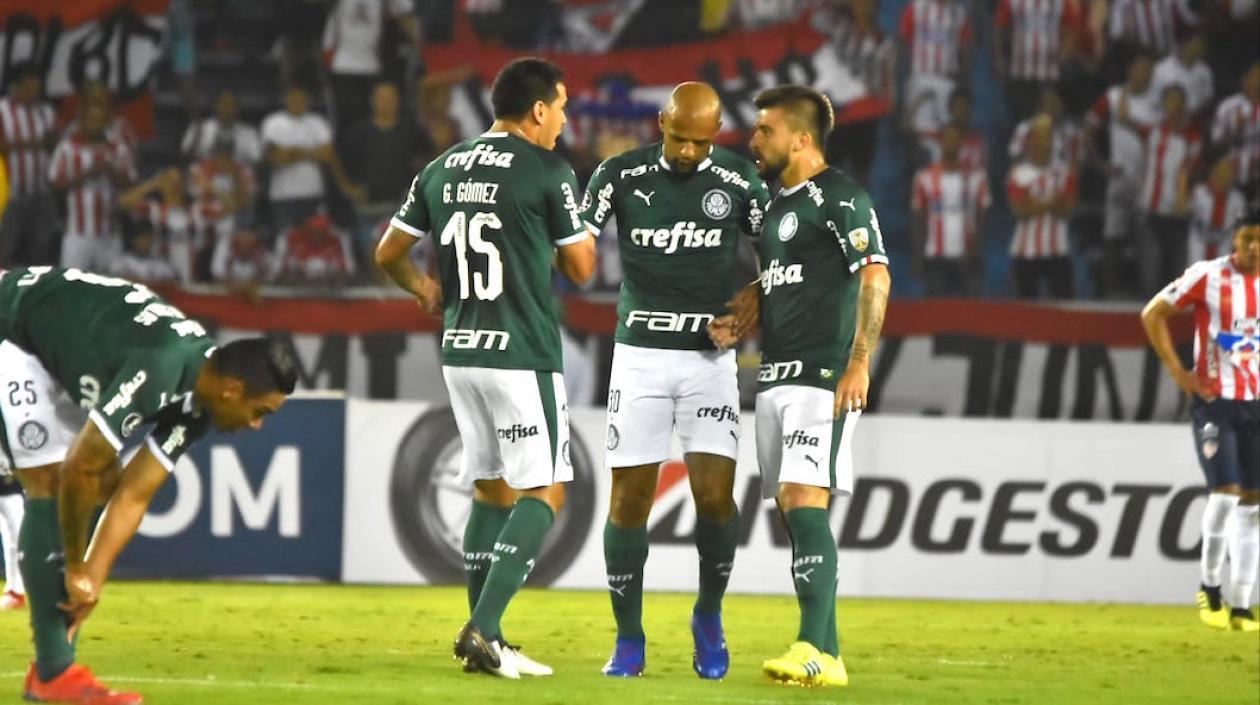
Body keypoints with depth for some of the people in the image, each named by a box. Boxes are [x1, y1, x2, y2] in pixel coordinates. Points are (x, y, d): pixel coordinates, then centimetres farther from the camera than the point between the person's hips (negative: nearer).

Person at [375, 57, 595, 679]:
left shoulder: (442, 171, 9)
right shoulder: (548, 173, -9)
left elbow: (388, 253, 17)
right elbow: (580, 268, -2)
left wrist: (421, 286, 36)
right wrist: (578, 228, 18)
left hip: (460, 350, 7)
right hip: (523, 354, -7)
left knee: (491, 491, 15)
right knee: (542, 495, -3)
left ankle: (484, 638, 14)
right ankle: (483, 629, -15)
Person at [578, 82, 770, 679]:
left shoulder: (739, 180, -1)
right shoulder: (621, 176, -2)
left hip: (709, 358, 0)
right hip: (639, 354, 0)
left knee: (714, 492, -11)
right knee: (629, 496, -2)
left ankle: (709, 615, 14)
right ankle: (628, 640, 11)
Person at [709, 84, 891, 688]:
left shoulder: (838, 197, -9)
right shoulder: (777, 205, 20)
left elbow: (875, 276, -16)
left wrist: (859, 363, -22)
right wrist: (737, 325, 9)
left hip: (823, 374, -10)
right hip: (775, 377, 10)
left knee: (804, 498, -18)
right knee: (791, 510, 7)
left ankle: (817, 651, -23)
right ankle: (823, 652, 10)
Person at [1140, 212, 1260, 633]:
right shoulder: (1209, 277, -8)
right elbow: (1153, 314, -3)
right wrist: (1177, 371, -8)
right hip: (1214, 401, -4)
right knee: (1225, 493, -14)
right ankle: (1209, 587, 5)